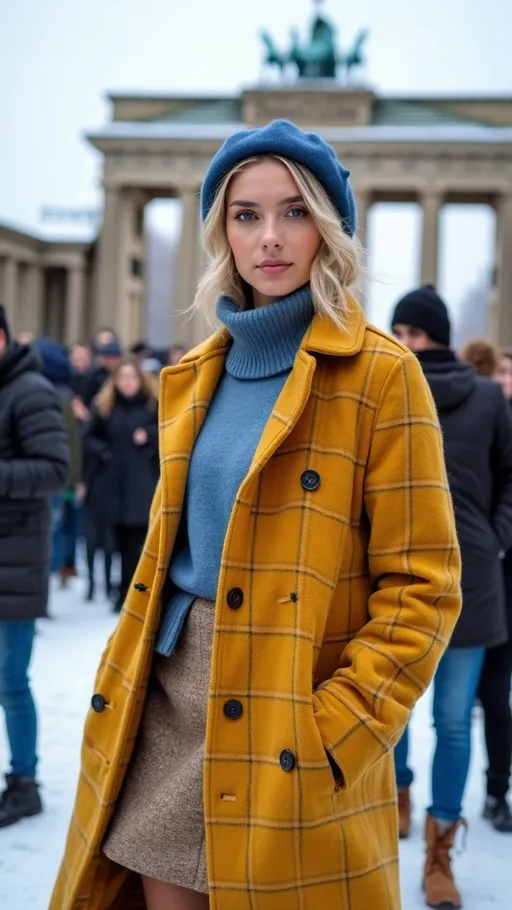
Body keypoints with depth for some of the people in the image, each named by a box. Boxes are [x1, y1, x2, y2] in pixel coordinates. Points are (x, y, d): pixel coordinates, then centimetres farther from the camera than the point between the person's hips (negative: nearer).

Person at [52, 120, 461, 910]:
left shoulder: (380, 375, -8)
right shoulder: (195, 377, 11)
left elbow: (423, 586, -10)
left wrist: (331, 730, -16)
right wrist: (123, 681, 8)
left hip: (288, 736, -5)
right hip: (169, 698, 5)